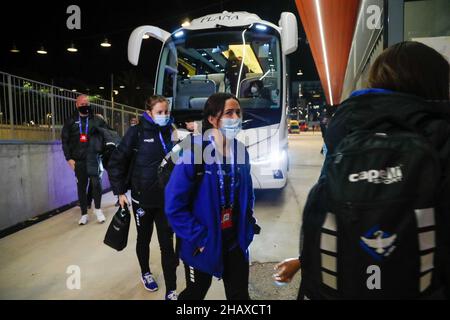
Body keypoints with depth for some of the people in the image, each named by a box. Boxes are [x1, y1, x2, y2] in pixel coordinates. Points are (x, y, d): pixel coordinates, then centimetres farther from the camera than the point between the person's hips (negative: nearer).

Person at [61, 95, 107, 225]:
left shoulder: (97, 120, 5)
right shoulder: (70, 121, 7)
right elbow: (65, 141, 6)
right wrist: (69, 158, -2)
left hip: (93, 158, -1)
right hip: (78, 160, 1)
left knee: (96, 183, -8)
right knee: (81, 187, 7)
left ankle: (98, 209, 14)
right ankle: (84, 214, 18)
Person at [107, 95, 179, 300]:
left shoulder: (171, 131, 0)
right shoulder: (137, 132, -10)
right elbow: (117, 161, -7)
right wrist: (120, 191, -8)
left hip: (166, 199, 2)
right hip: (142, 198, -1)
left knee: (167, 244, 4)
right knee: (144, 238, 19)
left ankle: (171, 291, 15)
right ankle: (145, 272, 45)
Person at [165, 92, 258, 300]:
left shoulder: (241, 151, -1)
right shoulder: (193, 151, -20)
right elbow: (174, 205, -20)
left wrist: (247, 230, 4)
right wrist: (199, 238, -18)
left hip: (235, 241, 5)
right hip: (202, 246, -4)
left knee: (240, 294, 20)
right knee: (194, 294, 21)